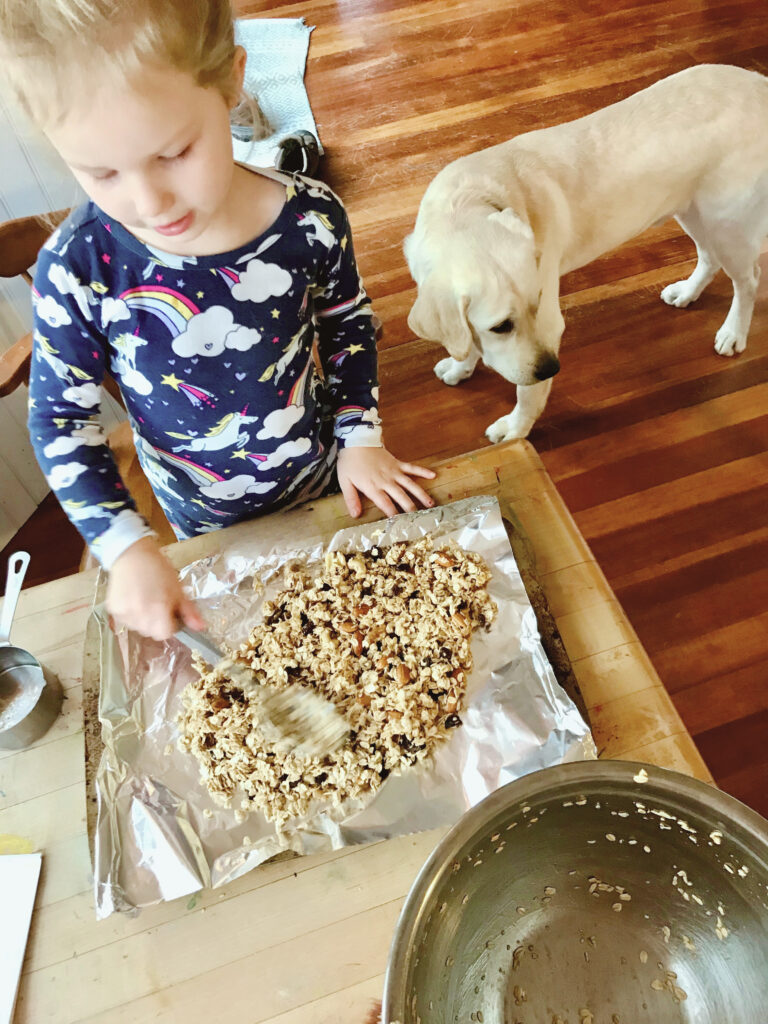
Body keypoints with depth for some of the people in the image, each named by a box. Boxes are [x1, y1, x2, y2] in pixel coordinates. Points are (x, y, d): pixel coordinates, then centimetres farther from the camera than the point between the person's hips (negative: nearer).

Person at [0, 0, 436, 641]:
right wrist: (126, 546, -22)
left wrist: (360, 436, -6)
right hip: (203, 518, 0)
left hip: (321, 478, 1)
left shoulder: (310, 221, -23)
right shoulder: (76, 269, -25)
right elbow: (60, 417, -14)